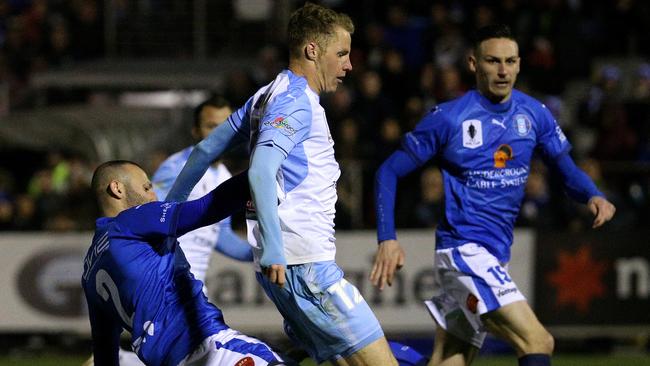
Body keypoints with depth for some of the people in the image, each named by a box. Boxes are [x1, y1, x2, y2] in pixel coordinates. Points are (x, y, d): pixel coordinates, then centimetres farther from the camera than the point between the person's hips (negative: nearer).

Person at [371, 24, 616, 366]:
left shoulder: (533, 114, 6)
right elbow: (389, 172, -1)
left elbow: (567, 170, 15)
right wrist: (387, 239, -11)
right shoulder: (448, 118, -8)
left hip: (496, 256, 6)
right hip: (463, 249, -6)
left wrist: (593, 196, -7)